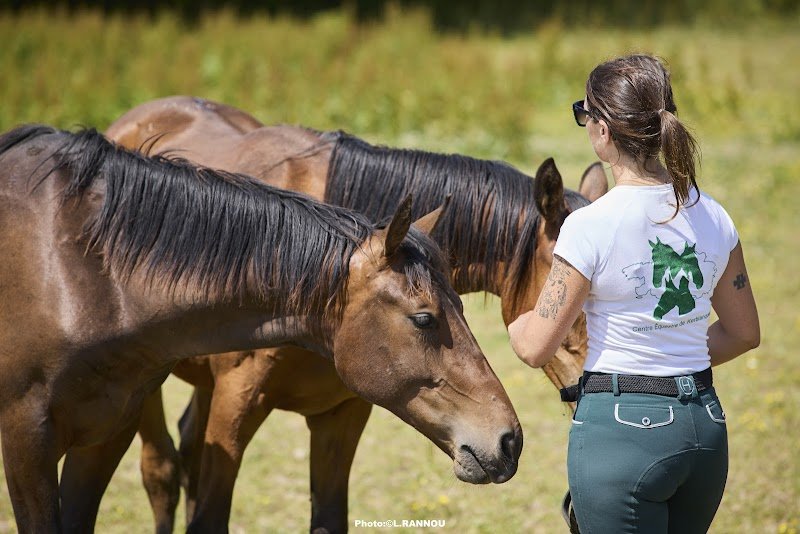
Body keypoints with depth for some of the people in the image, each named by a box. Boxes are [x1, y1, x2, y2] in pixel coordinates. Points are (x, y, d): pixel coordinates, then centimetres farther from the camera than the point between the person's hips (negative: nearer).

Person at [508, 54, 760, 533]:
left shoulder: (590, 227, -15)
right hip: (705, 424, 6)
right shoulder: (712, 218, 2)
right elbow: (744, 332, 13)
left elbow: (536, 349, -10)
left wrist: (516, 323, 12)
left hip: (622, 428, -6)